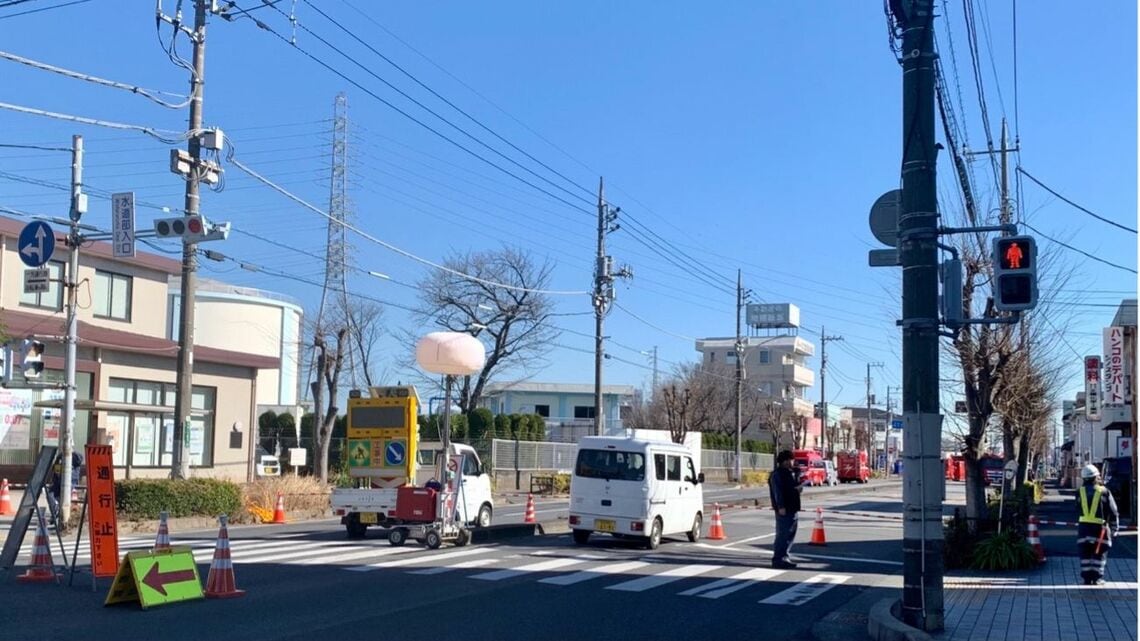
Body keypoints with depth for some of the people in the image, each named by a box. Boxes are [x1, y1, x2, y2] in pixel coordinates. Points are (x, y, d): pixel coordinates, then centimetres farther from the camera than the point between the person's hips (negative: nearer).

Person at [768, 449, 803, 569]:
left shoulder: (792, 473, 19)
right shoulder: (777, 474, -10)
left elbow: (794, 486, 26)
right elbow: (777, 491, -17)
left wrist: (799, 488, 2)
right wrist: (781, 507, -24)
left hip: (793, 508, 10)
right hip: (784, 510, -10)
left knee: (790, 534, 12)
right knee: (783, 534, -10)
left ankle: (784, 557, 19)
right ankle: (778, 559, -8)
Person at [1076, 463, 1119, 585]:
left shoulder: (1080, 492, 3)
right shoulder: (1104, 492, -2)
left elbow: (1078, 509, 8)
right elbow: (1113, 512, 0)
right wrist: (1114, 529, 7)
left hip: (1084, 526, 2)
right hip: (1100, 527, -2)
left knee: (1085, 554, 9)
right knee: (1100, 553, 9)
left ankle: (1087, 577, 8)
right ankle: (1096, 578, 7)